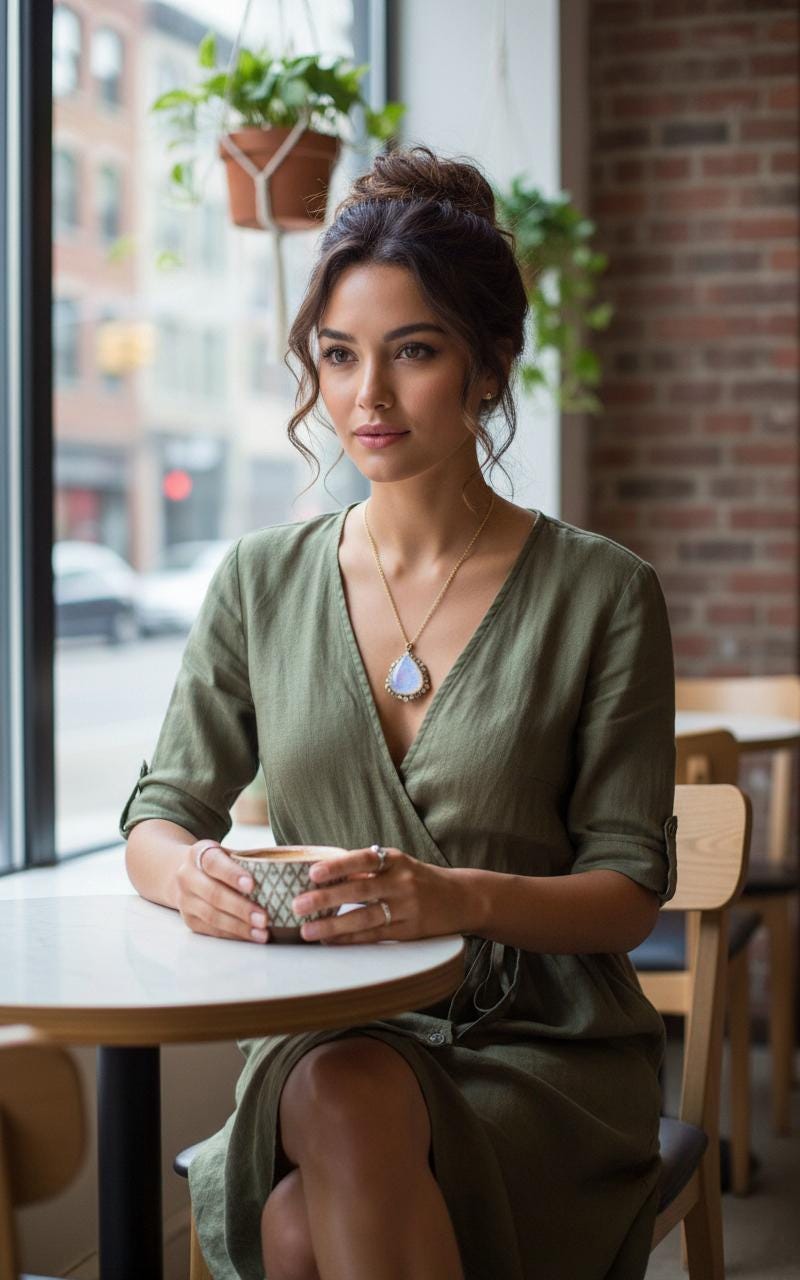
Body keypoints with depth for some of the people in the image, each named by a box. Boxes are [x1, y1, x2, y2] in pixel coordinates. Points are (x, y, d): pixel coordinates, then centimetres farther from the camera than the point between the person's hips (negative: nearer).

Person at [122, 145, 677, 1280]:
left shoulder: (602, 595, -2)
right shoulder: (263, 581, 7)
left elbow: (631, 893, -3)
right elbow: (160, 814, 9)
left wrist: (461, 899, -24)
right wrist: (189, 872, -16)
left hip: (547, 1052, -1)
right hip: (325, 1042, 2)